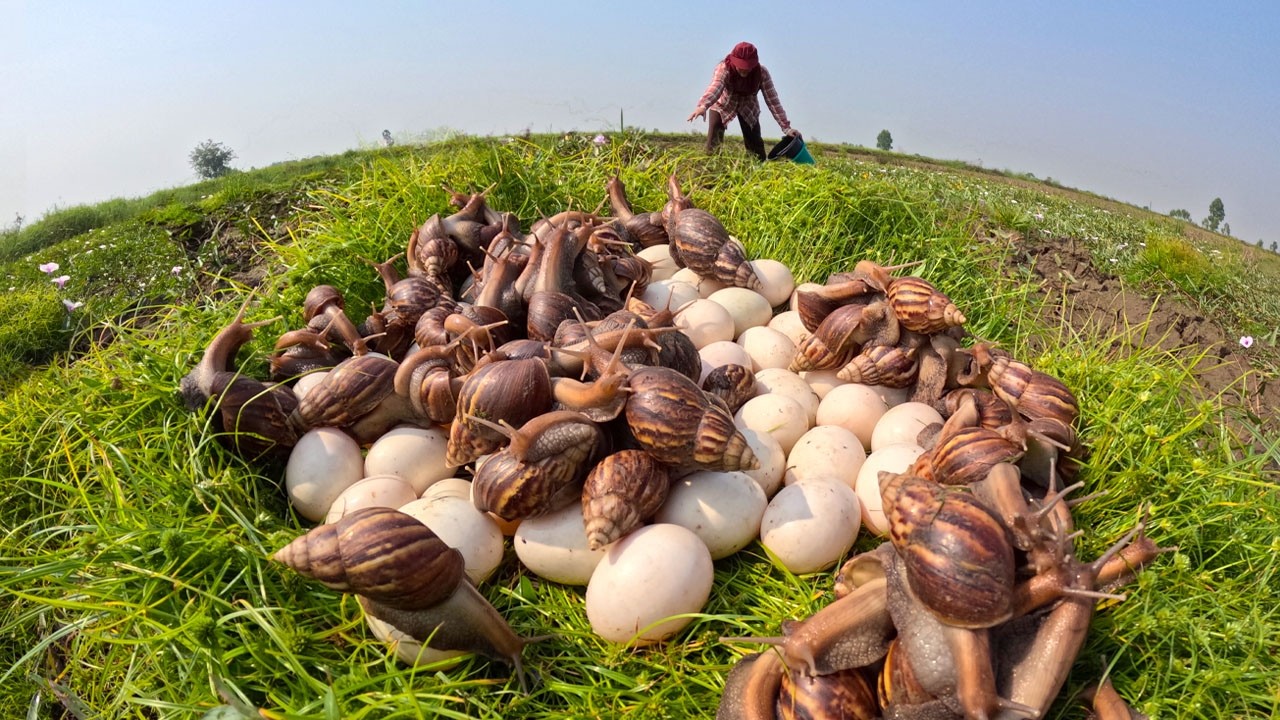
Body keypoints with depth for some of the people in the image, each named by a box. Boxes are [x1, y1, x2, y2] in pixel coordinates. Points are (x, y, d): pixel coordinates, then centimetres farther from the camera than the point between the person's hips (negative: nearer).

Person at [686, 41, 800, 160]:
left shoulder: (762, 72, -29)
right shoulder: (723, 68, -34)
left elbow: (773, 100, -28)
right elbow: (715, 87, -54)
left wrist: (786, 127, -35)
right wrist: (702, 106, -75)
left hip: (748, 107, 2)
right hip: (723, 104, -1)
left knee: (755, 141, -7)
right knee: (714, 139, -21)